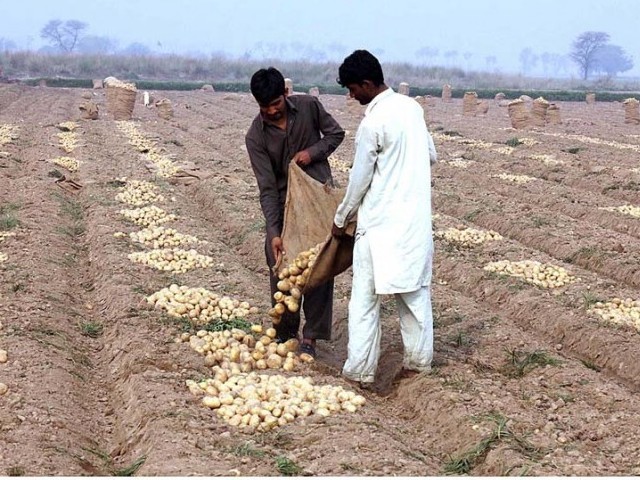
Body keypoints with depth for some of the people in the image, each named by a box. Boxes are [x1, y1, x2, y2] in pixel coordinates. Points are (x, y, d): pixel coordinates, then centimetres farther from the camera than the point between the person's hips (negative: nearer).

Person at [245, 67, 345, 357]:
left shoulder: (309, 106, -10)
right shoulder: (256, 136, -13)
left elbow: (336, 134, 6)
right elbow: (267, 188, -16)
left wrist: (313, 152, -15)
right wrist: (274, 233, -24)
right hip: (283, 203, 0)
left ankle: (310, 337, 4)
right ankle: (285, 333, 19)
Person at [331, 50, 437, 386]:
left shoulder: (372, 124, -17)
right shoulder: (412, 107, 4)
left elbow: (359, 180, -10)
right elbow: (431, 155, 16)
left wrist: (341, 219, 4)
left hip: (380, 224, -7)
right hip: (417, 219, 7)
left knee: (365, 298, 1)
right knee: (415, 292, 14)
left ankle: (360, 371, 4)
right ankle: (419, 361, 21)